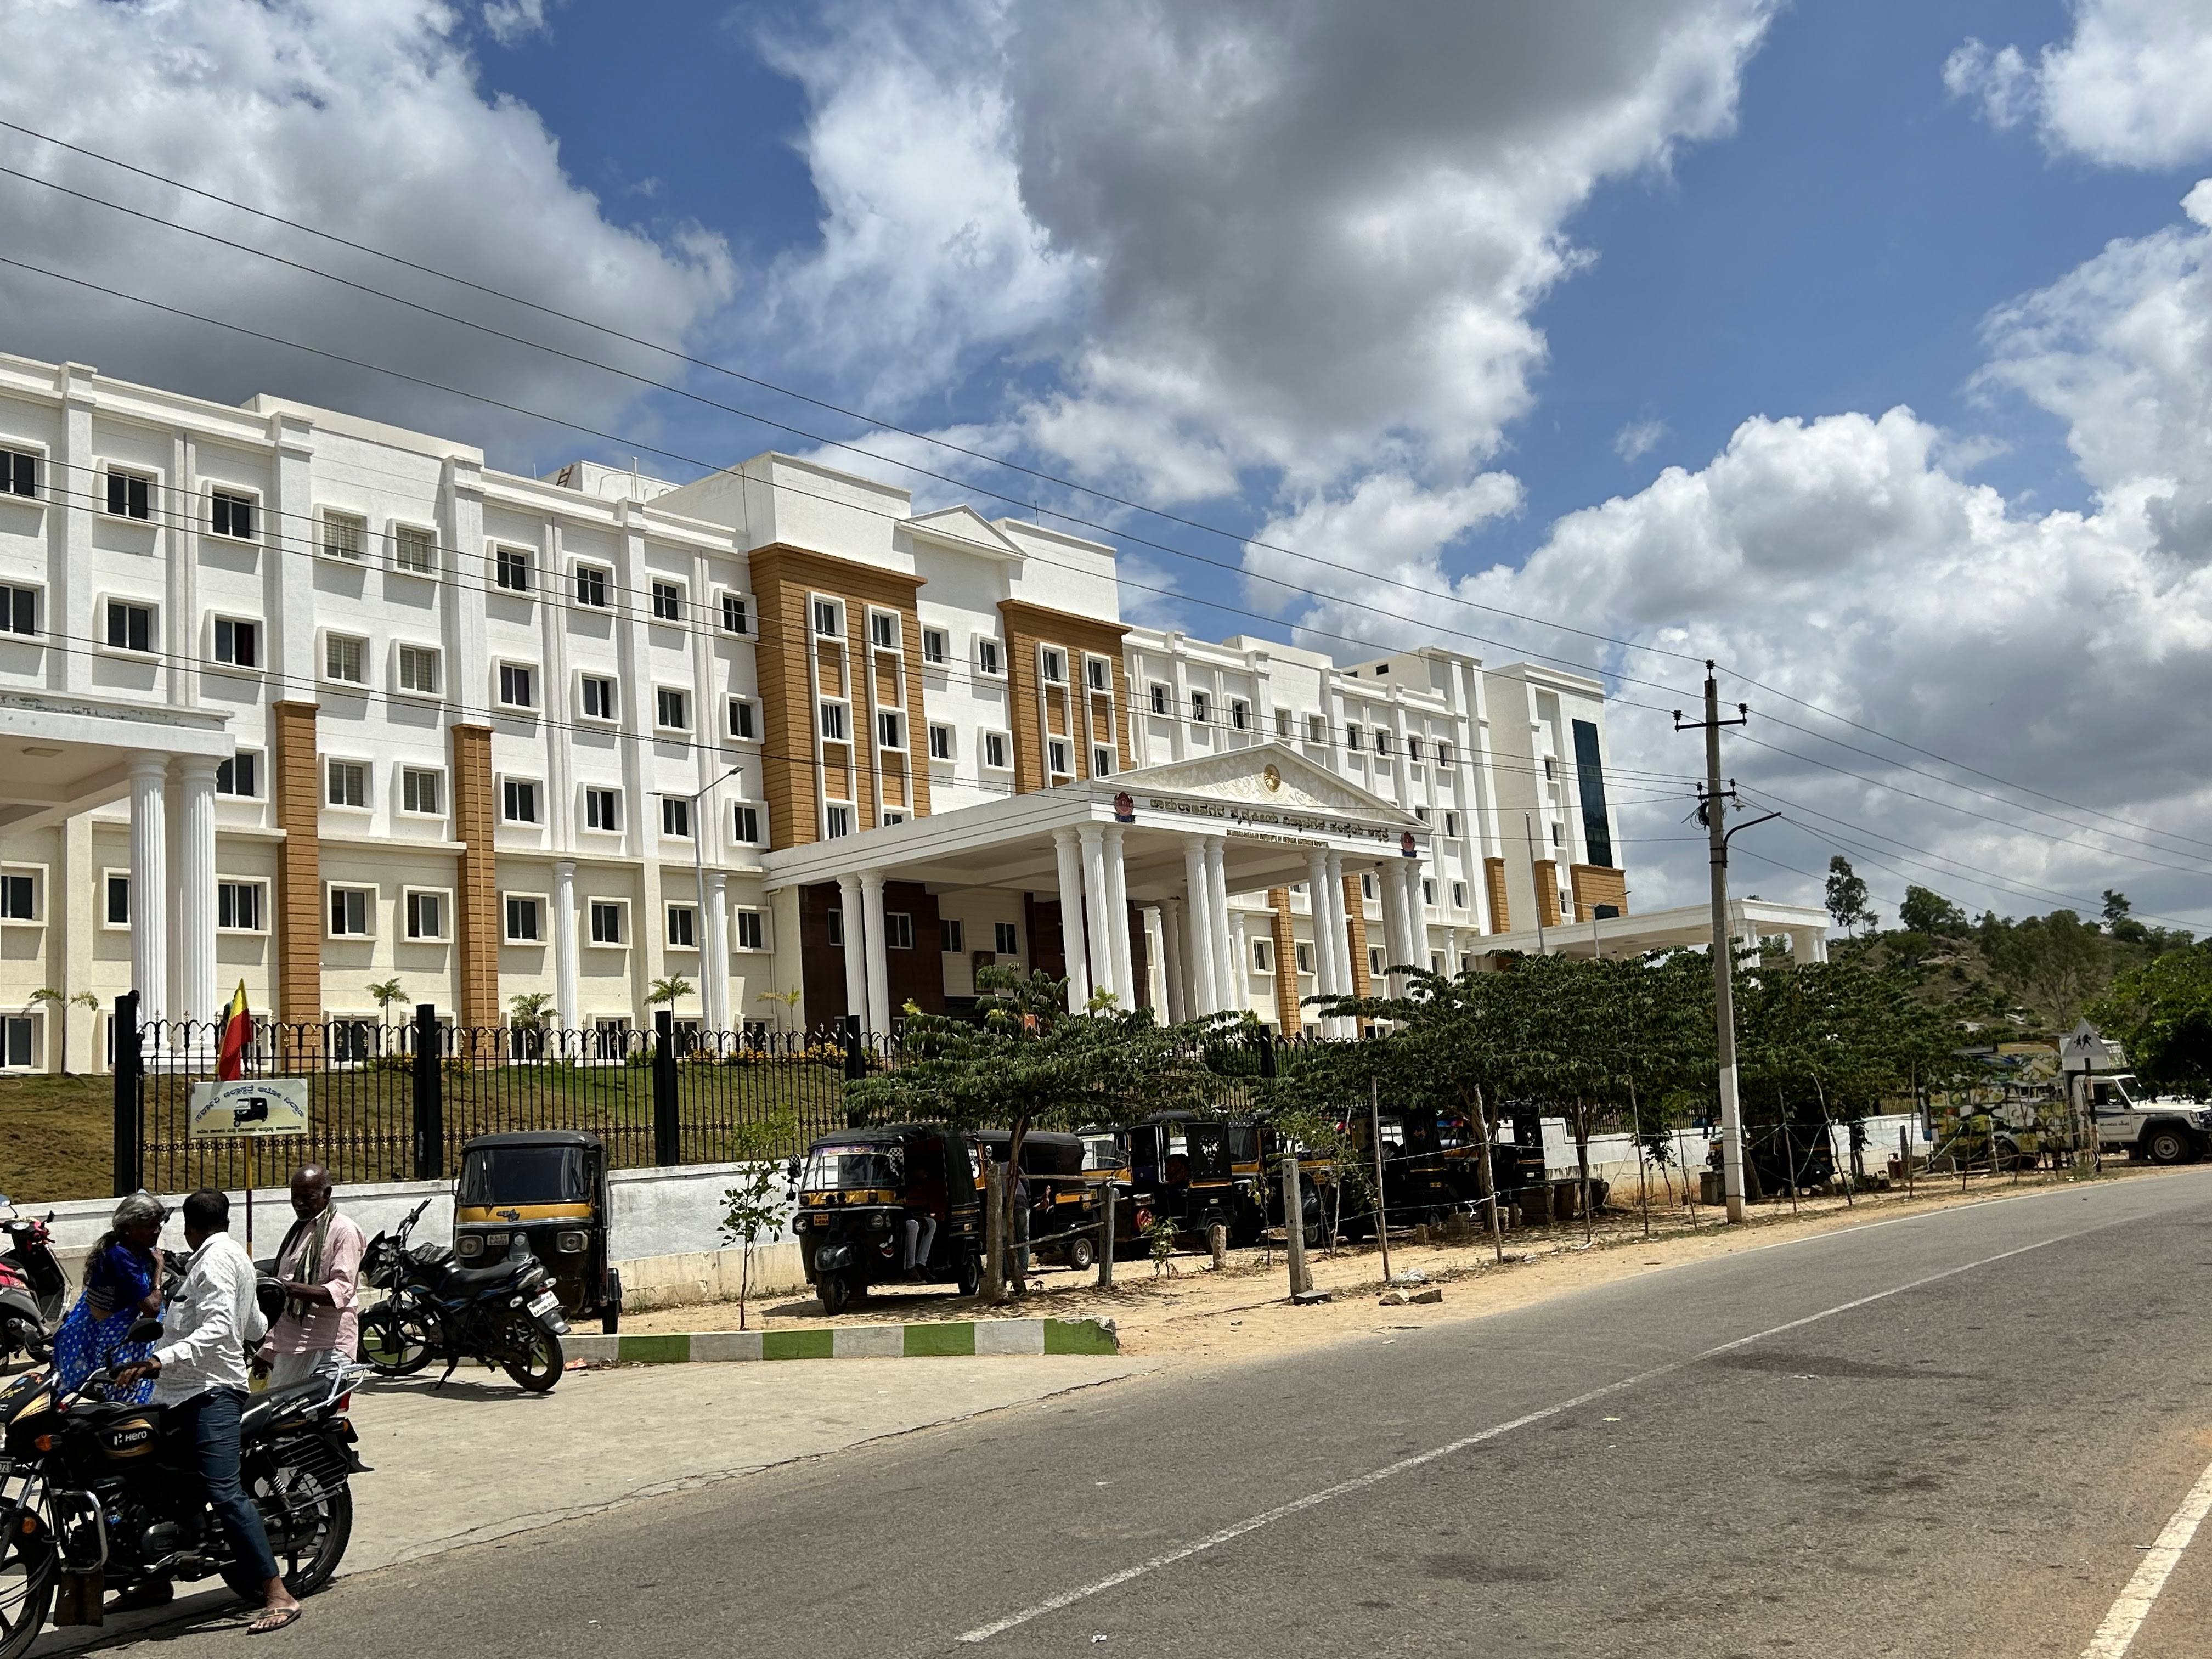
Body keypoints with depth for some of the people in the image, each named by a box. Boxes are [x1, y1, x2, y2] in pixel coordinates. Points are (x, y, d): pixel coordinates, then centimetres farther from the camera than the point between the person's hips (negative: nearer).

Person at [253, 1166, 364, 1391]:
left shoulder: (343, 1230, -4)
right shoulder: (298, 1231, 24)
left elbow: (343, 1289, -16)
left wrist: (295, 1289, -31)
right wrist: (268, 1349, 24)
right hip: (289, 1346, 8)